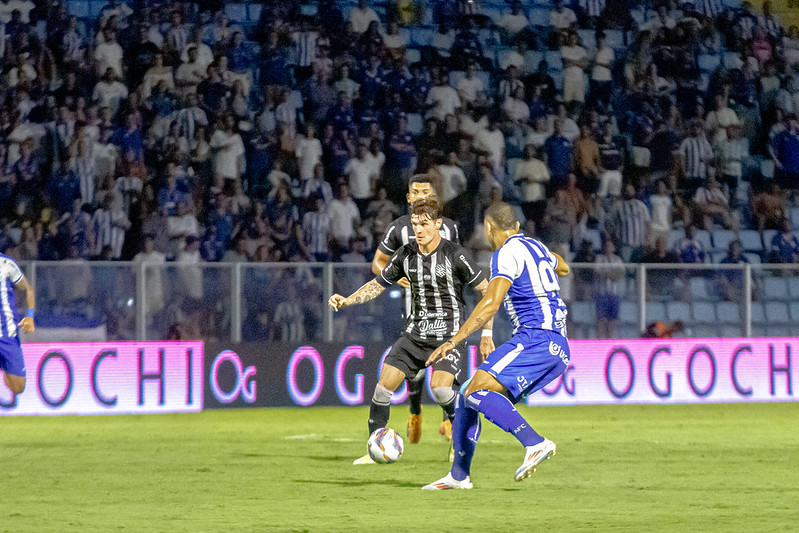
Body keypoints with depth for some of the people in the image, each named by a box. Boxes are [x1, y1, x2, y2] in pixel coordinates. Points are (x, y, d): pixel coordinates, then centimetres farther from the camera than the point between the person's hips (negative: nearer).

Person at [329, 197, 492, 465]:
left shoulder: (454, 255, -12)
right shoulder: (406, 255, 2)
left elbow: (487, 290, -6)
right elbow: (377, 285, 12)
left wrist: (486, 334, -7)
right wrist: (347, 300, -4)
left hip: (449, 335, -5)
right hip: (415, 332, 5)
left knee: (440, 388, -25)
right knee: (384, 384, -7)